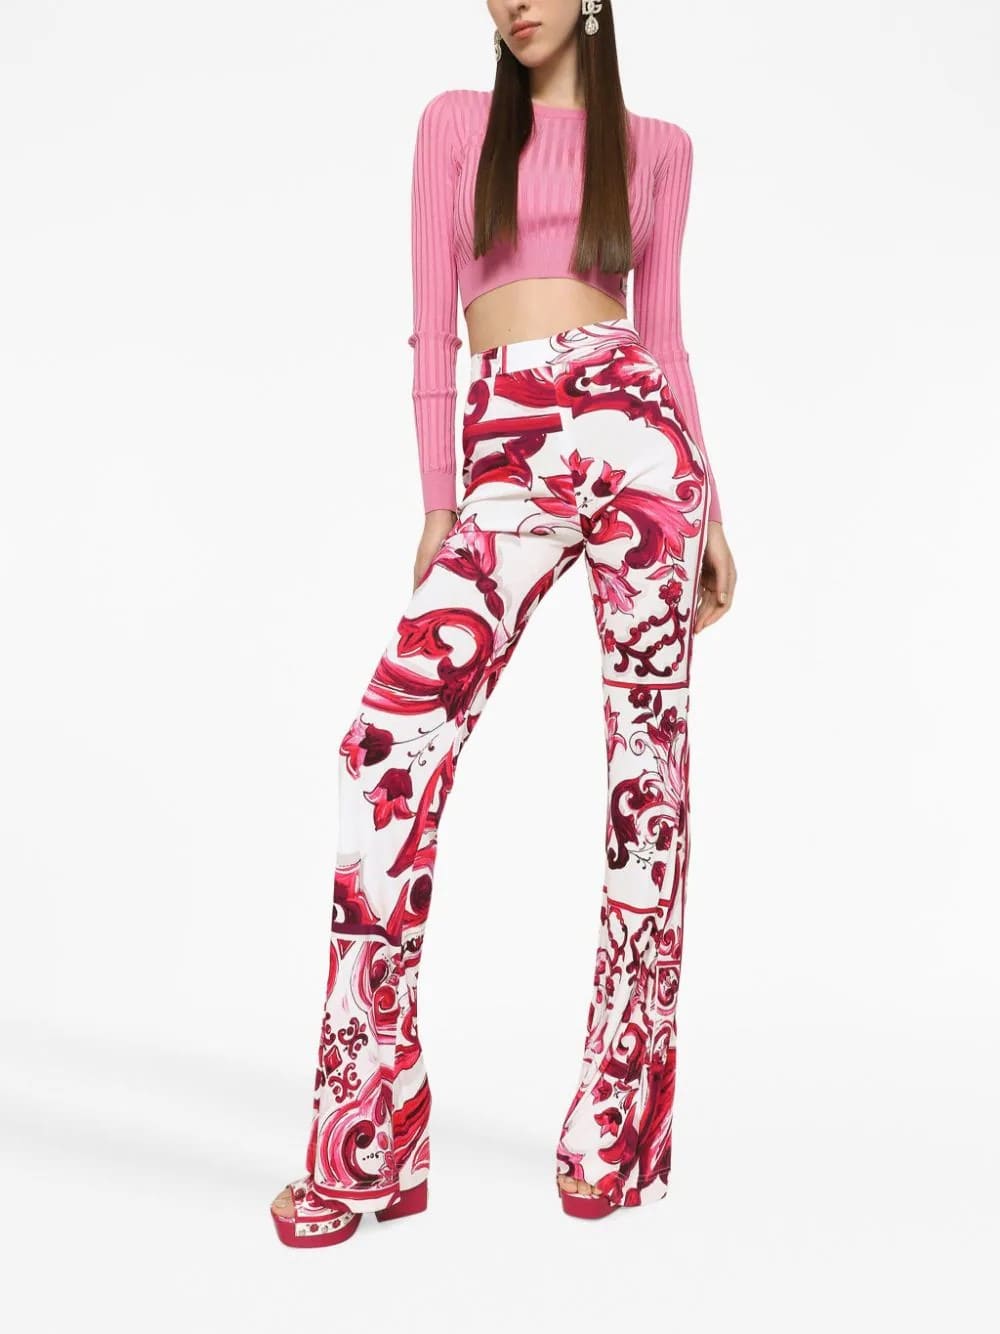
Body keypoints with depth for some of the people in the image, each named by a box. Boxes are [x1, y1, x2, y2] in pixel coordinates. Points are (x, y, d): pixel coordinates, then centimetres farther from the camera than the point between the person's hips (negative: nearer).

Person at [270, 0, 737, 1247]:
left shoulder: (657, 146, 16)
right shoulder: (456, 123, 16)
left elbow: (663, 336, 16)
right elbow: (433, 327, 9)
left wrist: (706, 507, 9)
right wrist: (437, 504, 1)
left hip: (633, 425, 1)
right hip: (508, 453, -1)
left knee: (648, 749, -4)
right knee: (390, 742, -18)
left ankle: (619, 1125, 5)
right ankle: (367, 1142, -12)